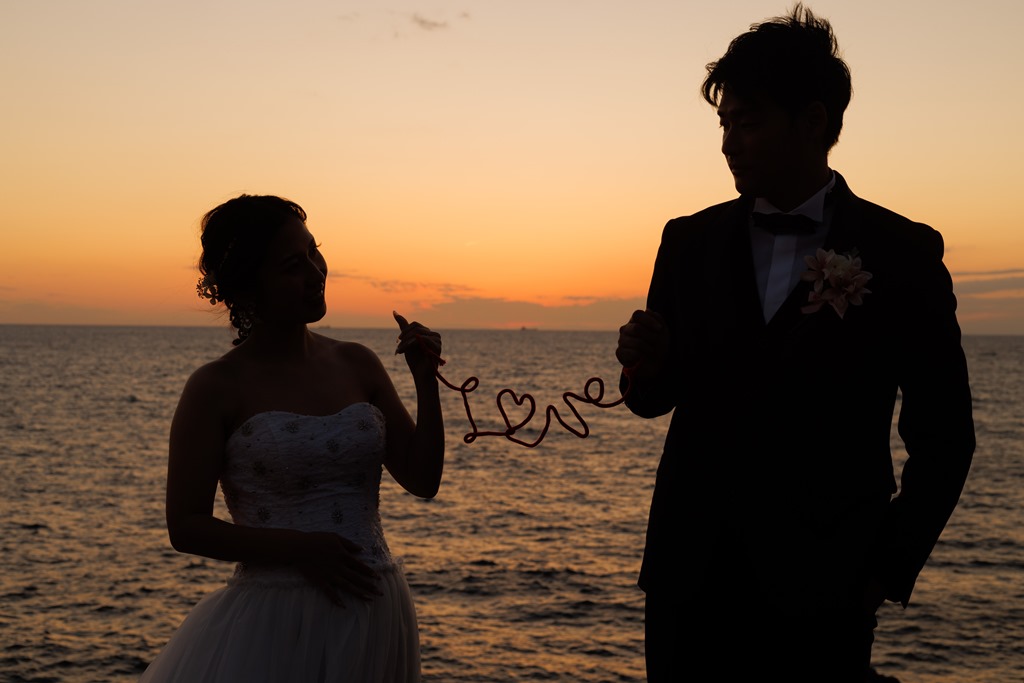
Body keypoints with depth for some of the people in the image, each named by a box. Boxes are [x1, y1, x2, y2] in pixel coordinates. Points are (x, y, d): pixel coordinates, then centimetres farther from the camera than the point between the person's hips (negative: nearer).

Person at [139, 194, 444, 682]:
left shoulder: (357, 365, 6)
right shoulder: (217, 387, -7)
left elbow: (423, 480, 6)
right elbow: (185, 527, -7)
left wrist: (426, 381, -5)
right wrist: (303, 549, -17)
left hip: (376, 618, 5)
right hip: (276, 622, -4)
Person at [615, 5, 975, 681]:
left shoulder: (903, 254, -3)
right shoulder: (691, 241, 6)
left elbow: (943, 434, 2)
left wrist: (891, 570, -1)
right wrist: (645, 368, -10)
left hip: (820, 595, -2)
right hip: (690, 576, 3)